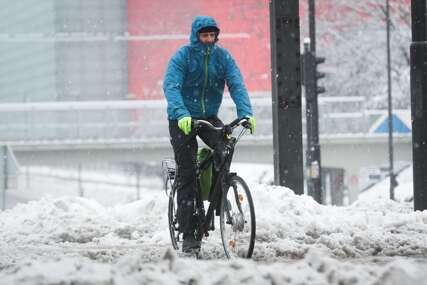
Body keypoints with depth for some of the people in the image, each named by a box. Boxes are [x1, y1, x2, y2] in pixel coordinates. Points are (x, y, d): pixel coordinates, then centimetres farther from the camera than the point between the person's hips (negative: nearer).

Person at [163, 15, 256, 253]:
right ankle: (187, 234, -5)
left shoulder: (222, 56, -3)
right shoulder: (182, 56, -13)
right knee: (187, 174, -8)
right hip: (182, 120, -3)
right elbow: (171, 86, -26)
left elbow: (236, 84, -12)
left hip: (209, 116, 3)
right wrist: (182, 114, -43)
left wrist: (245, 113, -30)